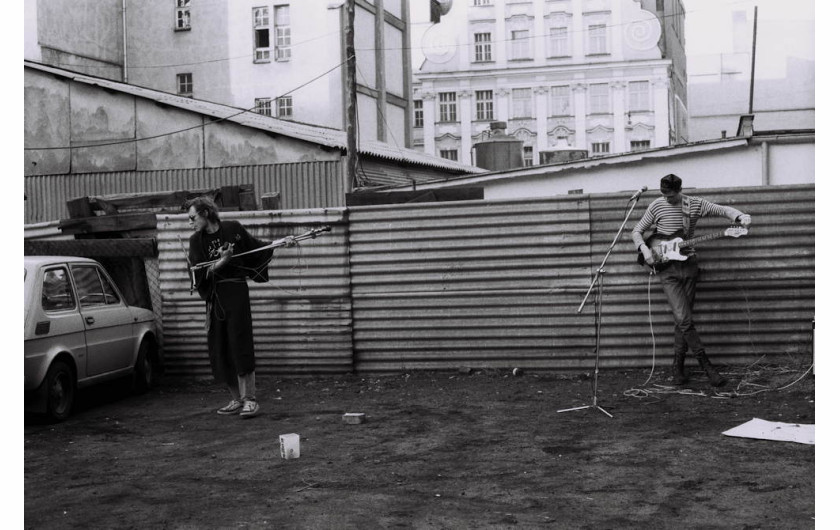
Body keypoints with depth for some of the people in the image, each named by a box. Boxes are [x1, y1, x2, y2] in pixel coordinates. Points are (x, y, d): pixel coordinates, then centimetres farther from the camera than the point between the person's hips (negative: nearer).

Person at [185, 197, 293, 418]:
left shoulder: (233, 229, -2)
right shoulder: (196, 241, 4)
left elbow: (255, 246, 12)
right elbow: (199, 274, -4)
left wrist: (281, 242, 2)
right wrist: (221, 262, -17)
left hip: (236, 292, -4)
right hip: (215, 298, 4)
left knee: (240, 346, -9)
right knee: (219, 351, 4)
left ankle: (250, 399, -5)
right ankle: (237, 399, 16)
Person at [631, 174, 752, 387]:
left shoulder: (695, 204, 3)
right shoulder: (657, 205, -1)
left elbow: (722, 210, -2)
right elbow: (637, 230, 7)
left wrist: (740, 216, -22)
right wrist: (644, 249, -11)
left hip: (688, 265, 2)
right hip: (667, 269, -2)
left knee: (682, 320, 4)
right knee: (684, 319, -12)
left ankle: (678, 369, 13)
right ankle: (707, 367, -6)